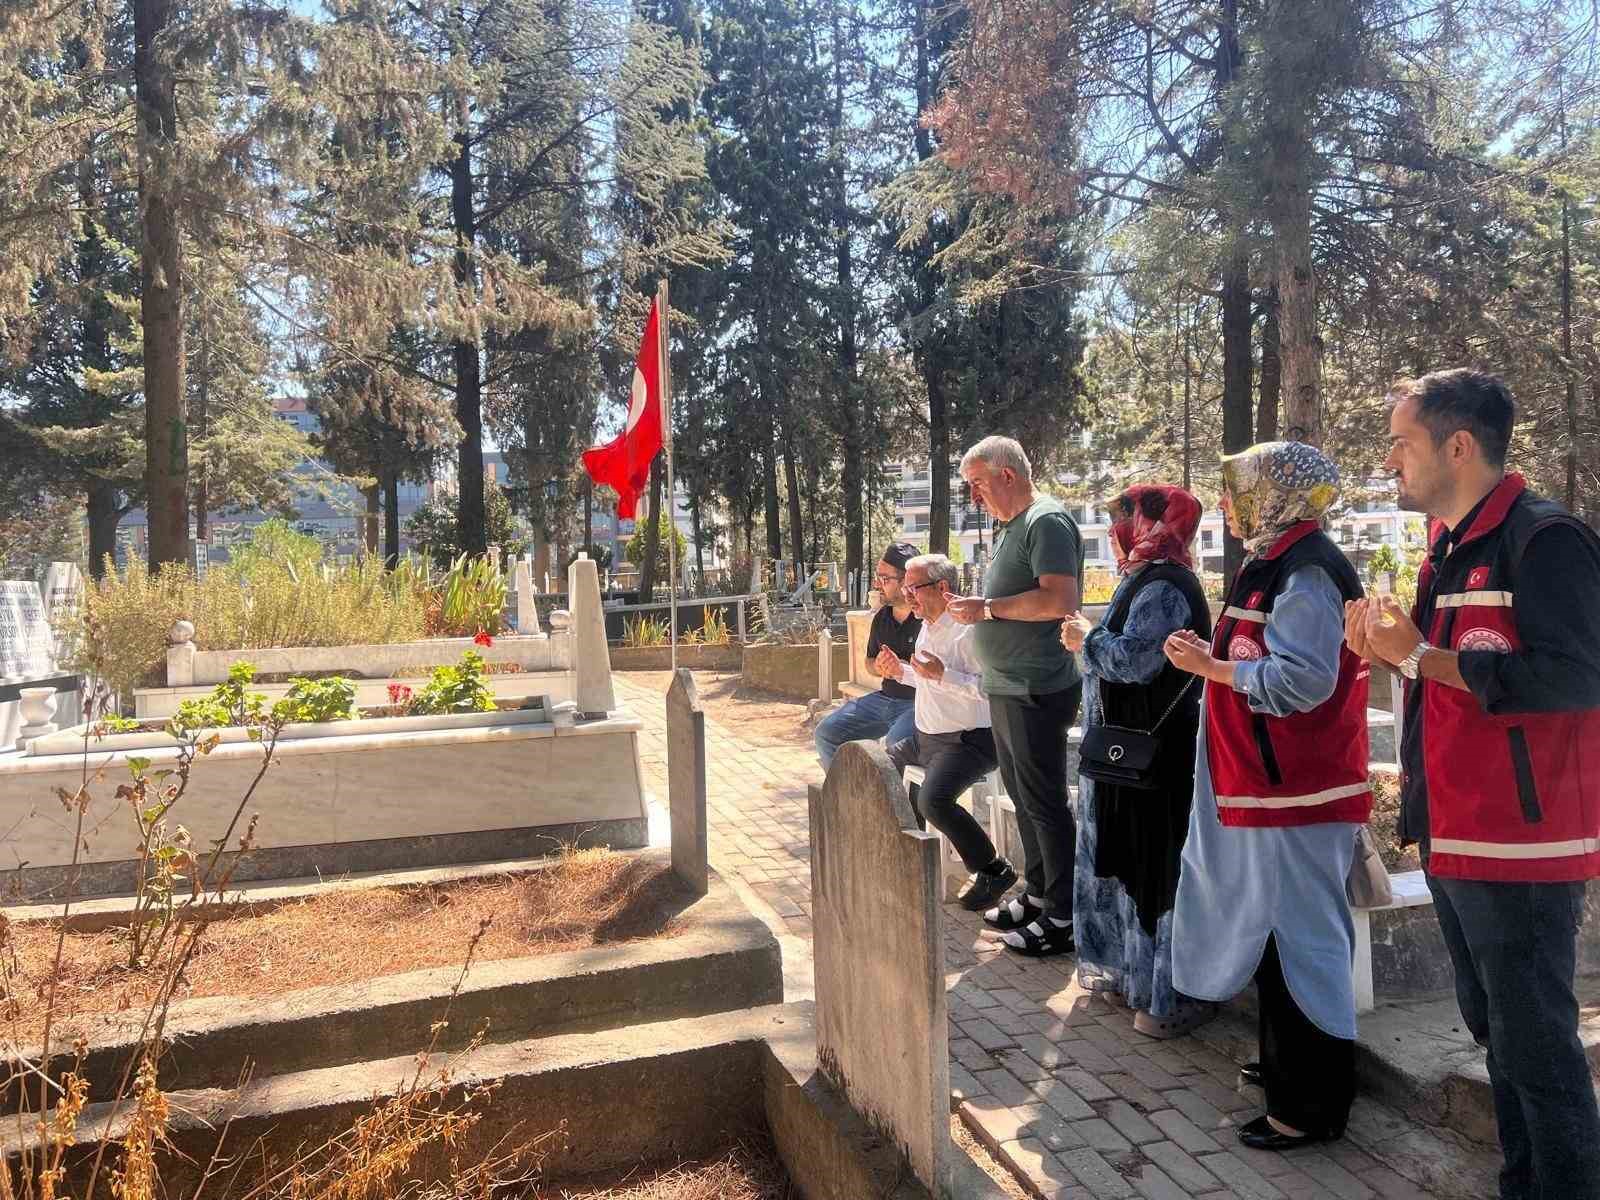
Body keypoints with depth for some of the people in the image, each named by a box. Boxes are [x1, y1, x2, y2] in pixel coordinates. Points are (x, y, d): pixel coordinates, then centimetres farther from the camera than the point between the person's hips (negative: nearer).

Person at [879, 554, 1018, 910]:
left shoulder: (968, 630, -20)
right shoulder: (928, 628, 12)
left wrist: (942, 674, -30)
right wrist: (900, 671, 10)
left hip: (968, 740, -10)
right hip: (925, 737, 10)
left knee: (933, 801, -30)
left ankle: (994, 870, -10)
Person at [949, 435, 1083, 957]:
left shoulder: (1048, 521, -14)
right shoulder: (1011, 526, 17)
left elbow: (1060, 599, -25)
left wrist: (987, 608, -18)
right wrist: (969, 605, 9)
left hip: (1036, 692, -10)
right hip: (1008, 688, 10)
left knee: (1044, 802, -2)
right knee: (1023, 796, 17)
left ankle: (1063, 918, 8)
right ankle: (1038, 895, 30)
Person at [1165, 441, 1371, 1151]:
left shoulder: (1303, 573, -17)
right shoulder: (1276, 563, 14)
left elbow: (1302, 681, -25)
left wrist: (1211, 666, -16)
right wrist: (1215, 658, 6)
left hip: (1296, 791, -10)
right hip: (1272, 784, 10)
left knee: (1298, 937, -1)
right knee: (1277, 931, 19)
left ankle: (1312, 1105, 12)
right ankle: (1286, 1065, 35)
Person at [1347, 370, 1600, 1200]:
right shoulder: (1449, 549, 14)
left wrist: (1418, 655, -22)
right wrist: (1387, 649, 2)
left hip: (1519, 842, -9)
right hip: (1452, 836, 10)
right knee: (1494, 1031, 19)